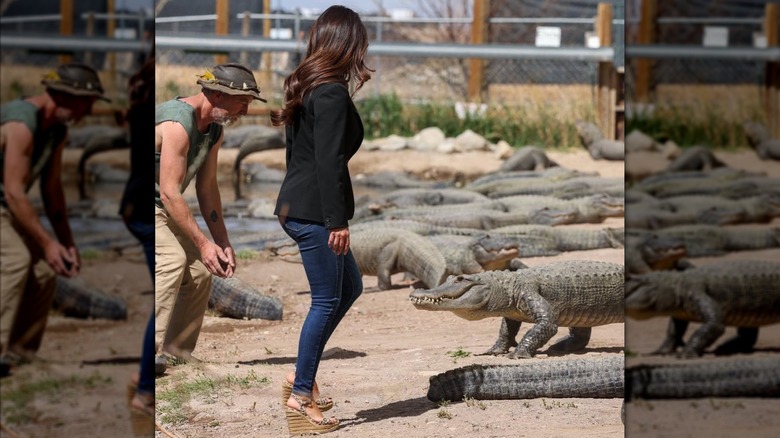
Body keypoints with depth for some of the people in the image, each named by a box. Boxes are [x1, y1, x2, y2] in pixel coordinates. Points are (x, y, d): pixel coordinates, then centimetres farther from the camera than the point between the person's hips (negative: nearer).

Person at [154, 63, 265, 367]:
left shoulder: (214, 130, 5)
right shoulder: (177, 124, -27)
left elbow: (206, 189, 12)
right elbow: (169, 194, -29)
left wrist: (223, 244, 7)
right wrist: (203, 243, -29)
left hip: (162, 210, 10)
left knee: (200, 272, 6)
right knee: (171, 258, -29)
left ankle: (176, 354, 13)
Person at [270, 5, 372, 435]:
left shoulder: (304, 87, 13)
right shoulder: (333, 93, -15)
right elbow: (328, 161, -20)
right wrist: (337, 221, -19)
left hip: (296, 205, 10)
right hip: (314, 211, -10)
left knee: (349, 287, 19)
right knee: (326, 300, -1)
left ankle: (302, 374, 18)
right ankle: (301, 396, 4)